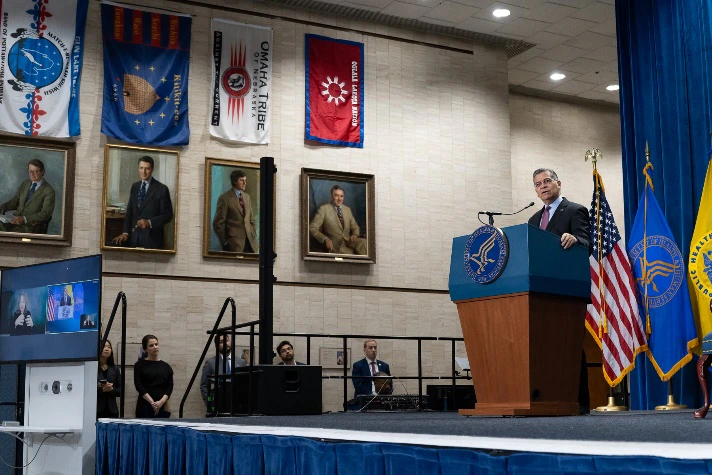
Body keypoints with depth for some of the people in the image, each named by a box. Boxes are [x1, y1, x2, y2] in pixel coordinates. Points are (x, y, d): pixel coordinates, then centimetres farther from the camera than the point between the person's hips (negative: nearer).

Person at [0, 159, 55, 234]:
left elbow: (45, 214, -12)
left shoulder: (49, 191, -4)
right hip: (15, 219, 6)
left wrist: (24, 219, -23)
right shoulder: (25, 183, 16)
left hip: (30, 225, -6)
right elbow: (15, 201, 21)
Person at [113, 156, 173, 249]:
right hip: (134, 237, 4)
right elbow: (129, 212, 12)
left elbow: (168, 215, -6)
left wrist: (149, 223, -19)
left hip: (151, 238, -4)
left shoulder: (162, 189, -5)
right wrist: (125, 232, 1)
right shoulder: (134, 187, 12)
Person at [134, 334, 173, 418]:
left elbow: (170, 386, 3)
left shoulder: (166, 366, 10)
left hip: (163, 407, 3)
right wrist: (152, 402, -17)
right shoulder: (140, 365, 2)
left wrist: (161, 401, -14)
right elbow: (139, 386, -7)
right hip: (145, 407, -3)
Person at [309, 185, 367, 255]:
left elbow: (355, 227, 21)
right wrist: (325, 239, -19)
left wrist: (355, 234, -4)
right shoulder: (323, 209, 2)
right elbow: (312, 228, -2)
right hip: (336, 245, -5)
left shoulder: (348, 209, 17)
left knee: (364, 242, -29)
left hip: (349, 241, 5)